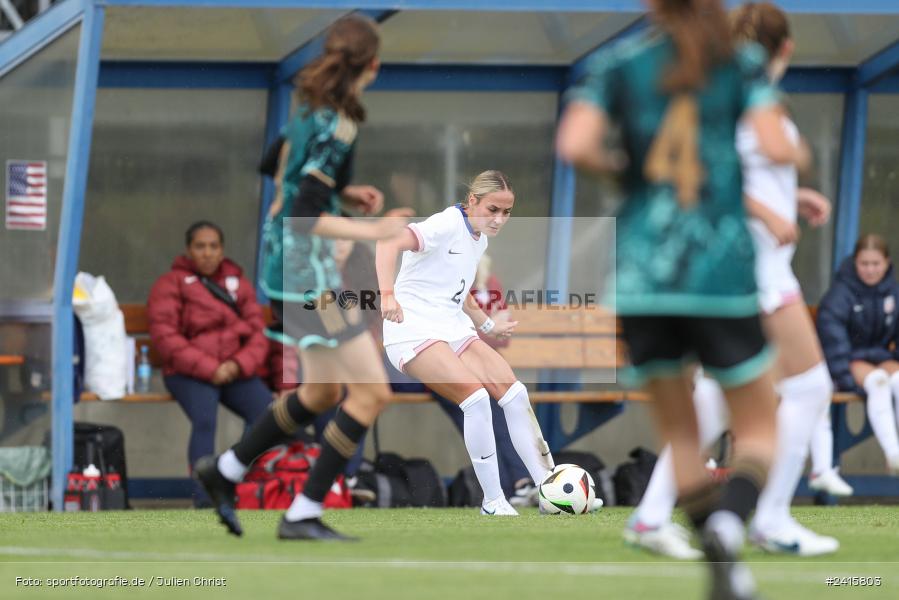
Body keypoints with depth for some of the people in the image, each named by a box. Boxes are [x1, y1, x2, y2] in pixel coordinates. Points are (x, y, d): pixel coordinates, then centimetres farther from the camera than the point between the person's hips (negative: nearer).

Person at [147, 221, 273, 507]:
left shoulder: (239, 283, 18)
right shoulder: (171, 284, 6)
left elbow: (257, 334, 12)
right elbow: (165, 337, -6)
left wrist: (238, 365, -9)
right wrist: (209, 368, -15)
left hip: (234, 373, 3)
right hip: (189, 374, -3)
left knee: (266, 413, -26)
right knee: (204, 417, -34)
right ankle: (204, 499, -34)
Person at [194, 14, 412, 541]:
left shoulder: (311, 112, 8)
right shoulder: (338, 127, -20)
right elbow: (306, 216, -25)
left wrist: (349, 194, 11)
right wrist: (373, 231, -27)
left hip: (290, 267, 10)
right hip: (309, 274, -10)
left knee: (321, 393, 22)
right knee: (372, 393, -7)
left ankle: (225, 470, 32)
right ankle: (303, 514, -5)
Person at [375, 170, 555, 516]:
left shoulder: (479, 239, 15)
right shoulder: (447, 225, -13)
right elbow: (388, 245, -28)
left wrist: (488, 326, 26)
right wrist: (388, 294, -41)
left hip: (453, 329, 9)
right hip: (414, 330, -9)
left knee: (514, 393, -7)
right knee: (476, 397, -25)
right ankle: (492, 502, -16)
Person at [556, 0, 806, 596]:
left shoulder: (617, 63, 5)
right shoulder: (744, 62, 2)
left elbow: (574, 145, -9)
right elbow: (776, 146, -10)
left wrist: (620, 164, 11)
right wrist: (799, 153, 12)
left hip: (640, 278, 1)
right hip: (722, 277, -1)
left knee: (679, 432, 15)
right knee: (759, 429, 10)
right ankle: (729, 521, -21)